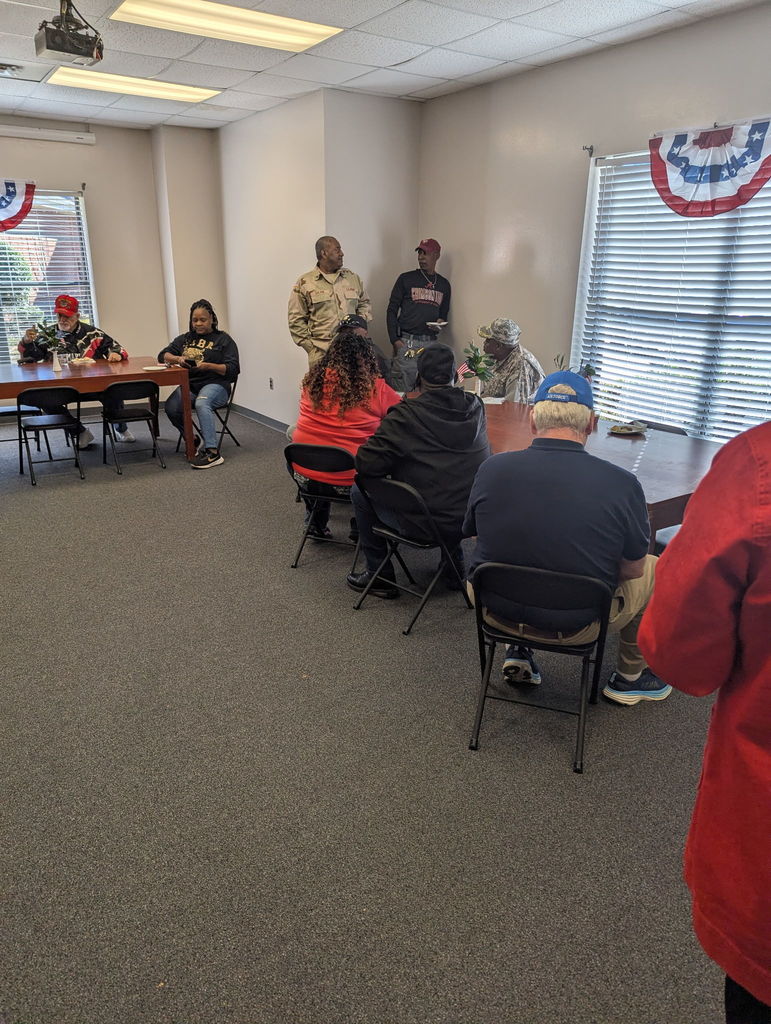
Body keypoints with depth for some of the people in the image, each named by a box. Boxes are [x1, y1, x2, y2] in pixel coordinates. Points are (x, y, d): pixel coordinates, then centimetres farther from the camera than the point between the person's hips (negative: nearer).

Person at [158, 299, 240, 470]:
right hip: (190, 385, 4)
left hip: (216, 384, -4)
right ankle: (194, 441, -4)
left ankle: (213, 453, -42)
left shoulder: (223, 339, 9)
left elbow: (233, 369, -2)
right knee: (171, 407, -28)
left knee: (201, 403, -39)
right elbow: (163, 355, 17)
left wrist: (208, 366, -17)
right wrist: (178, 359, -5)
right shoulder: (185, 338, 23)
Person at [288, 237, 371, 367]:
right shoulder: (304, 283, 4)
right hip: (320, 351, -3)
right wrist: (310, 346, -3)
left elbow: (364, 304, 26)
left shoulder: (353, 278, 15)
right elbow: (296, 320, 4)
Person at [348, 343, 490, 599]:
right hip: (471, 520, 6)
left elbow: (365, 464, -18)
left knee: (360, 491, 16)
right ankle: (455, 566, 40)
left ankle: (380, 576, 25)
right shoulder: (476, 407, -2)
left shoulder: (405, 415, -18)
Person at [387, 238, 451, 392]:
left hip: (431, 343, 3)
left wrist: (441, 322, -1)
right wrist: (395, 340, -8)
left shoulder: (444, 284, 15)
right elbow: (392, 310, 3)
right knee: (402, 390, -7)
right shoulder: (406, 279, 5)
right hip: (406, 343, -3)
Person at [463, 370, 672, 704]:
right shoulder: (622, 484, -19)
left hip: (498, 611, 2)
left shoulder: (491, 469, -14)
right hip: (578, 626, -2)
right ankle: (630, 677, 36)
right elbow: (632, 569, -5)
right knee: (654, 569, 22)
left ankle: (518, 652, 31)